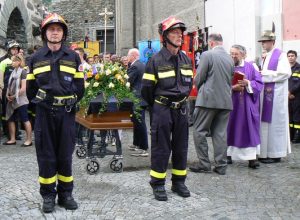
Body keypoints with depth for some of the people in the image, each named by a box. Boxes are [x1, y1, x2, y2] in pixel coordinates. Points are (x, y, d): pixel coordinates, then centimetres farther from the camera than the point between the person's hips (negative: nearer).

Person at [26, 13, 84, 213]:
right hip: (44, 112, 0)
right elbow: (30, 86, 12)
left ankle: (65, 194, 18)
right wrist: (38, 103, 4)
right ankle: (48, 195, 14)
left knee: (65, 155, 6)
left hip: (66, 113, 0)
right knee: (46, 155, 3)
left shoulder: (73, 57, 5)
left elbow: (80, 84, 7)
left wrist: (71, 102, 1)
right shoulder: (37, 58, 7)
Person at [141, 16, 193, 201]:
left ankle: (179, 182, 24)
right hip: (162, 109, -5)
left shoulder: (186, 60, 8)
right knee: (161, 148, 1)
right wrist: (157, 106, 6)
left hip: (181, 109, 5)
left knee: (181, 147, 11)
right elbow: (147, 88, -4)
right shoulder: (156, 61, -9)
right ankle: (158, 184, 13)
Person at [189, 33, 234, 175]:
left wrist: (200, 89, 13)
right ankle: (221, 166, 10)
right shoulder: (230, 58, 9)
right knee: (220, 133, 9)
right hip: (226, 100, 6)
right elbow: (230, 80, 15)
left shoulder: (207, 55, -7)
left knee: (200, 132, 4)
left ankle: (204, 164, 4)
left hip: (208, 99, -6)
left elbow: (199, 78, -6)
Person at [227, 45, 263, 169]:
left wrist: (248, 83, -16)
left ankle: (251, 157, -1)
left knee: (249, 129, -2)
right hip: (231, 104, 0)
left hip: (247, 105, 1)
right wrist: (232, 87, -20)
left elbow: (259, 83, 1)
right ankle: (228, 154, 15)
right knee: (231, 129, 4)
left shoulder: (250, 67, 6)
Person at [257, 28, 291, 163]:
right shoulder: (266, 57, 17)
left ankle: (276, 154, 2)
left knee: (274, 122, -4)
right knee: (265, 123, 8)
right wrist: (261, 73, 1)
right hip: (266, 93, 8)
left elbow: (285, 73, -16)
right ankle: (265, 153, 13)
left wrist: (265, 74, -13)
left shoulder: (280, 55, -6)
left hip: (276, 94, -8)